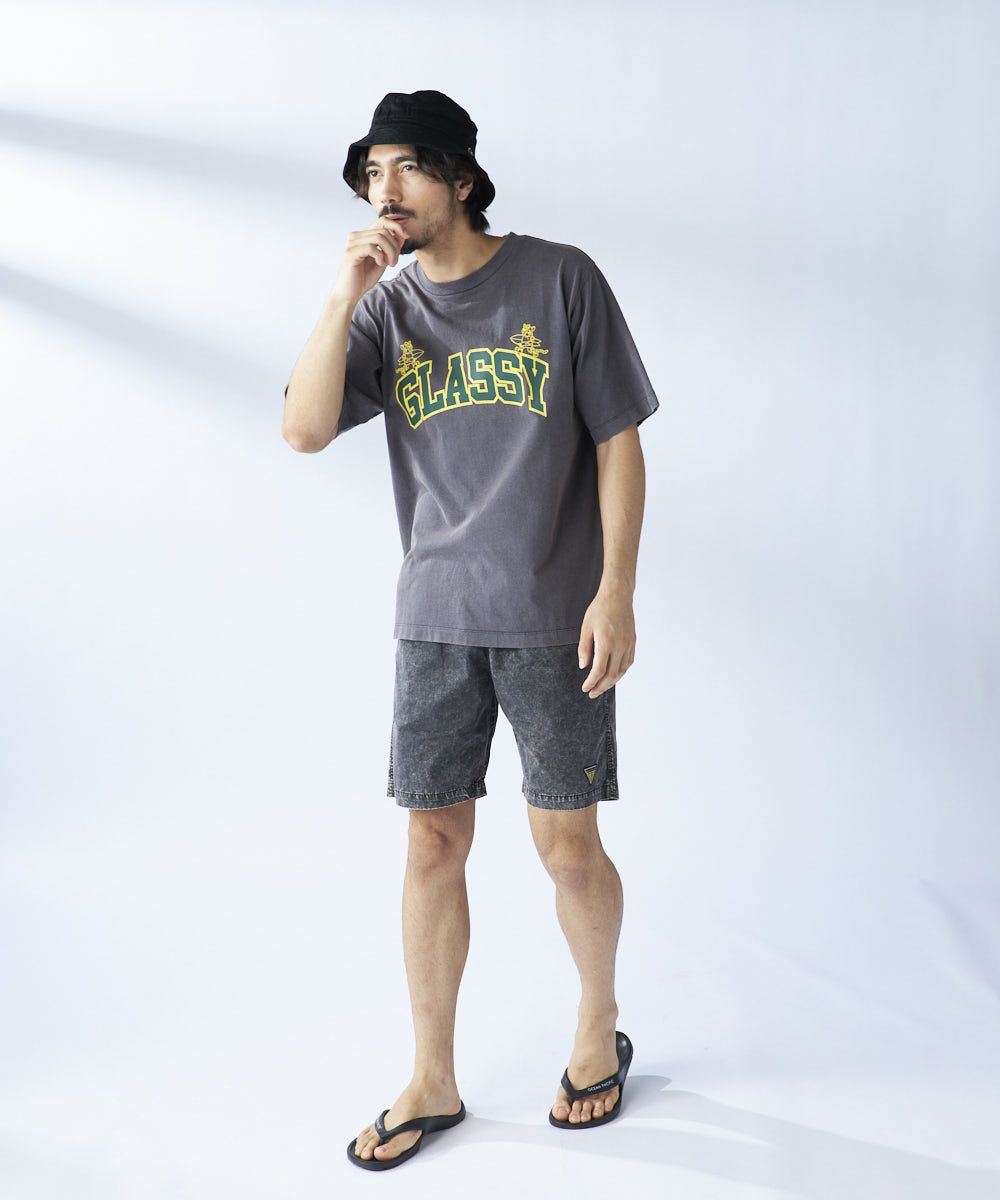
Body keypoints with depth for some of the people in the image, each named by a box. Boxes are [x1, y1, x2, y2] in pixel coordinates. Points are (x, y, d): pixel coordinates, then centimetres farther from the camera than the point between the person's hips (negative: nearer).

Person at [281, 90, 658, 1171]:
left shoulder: (560, 279, -2)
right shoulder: (385, 309, 7)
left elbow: (618, 440, -2)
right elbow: (305, 429, -5)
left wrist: (616, 590, -9)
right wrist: (344, 293, -14)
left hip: (552, 617, -3)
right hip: (434, 617, 3)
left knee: (567, 848, 3)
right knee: (433, 847, 7)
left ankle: (599, 1028, 30)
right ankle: (433, 1081, 22)